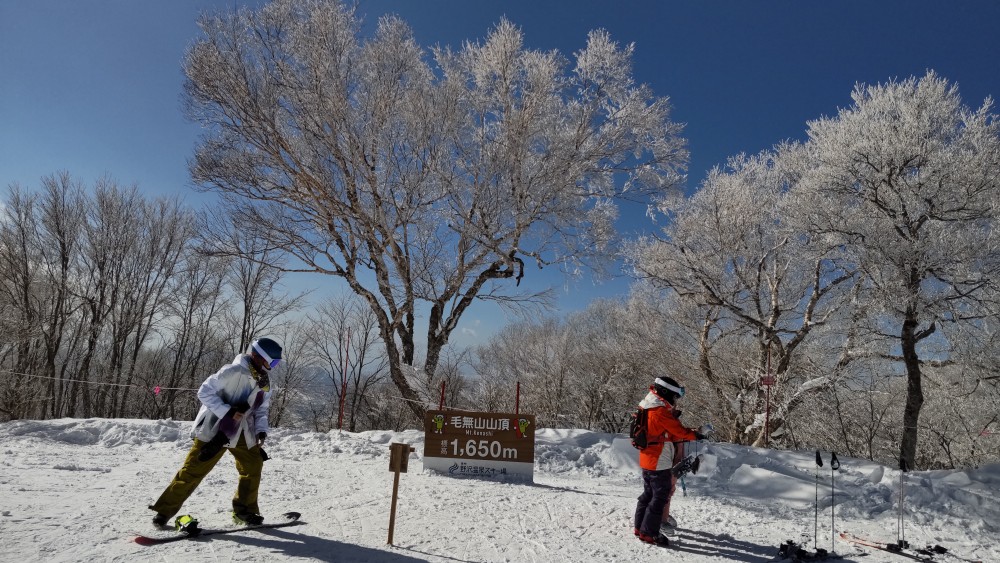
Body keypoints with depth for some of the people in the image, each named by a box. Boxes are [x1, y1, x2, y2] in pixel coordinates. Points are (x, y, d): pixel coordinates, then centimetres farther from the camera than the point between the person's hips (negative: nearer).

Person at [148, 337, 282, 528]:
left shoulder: (265, 383, 3)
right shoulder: (234, 371, -21)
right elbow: (205, 392, -20)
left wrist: (261, 430, -6)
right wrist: (227, 412, -26)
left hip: (242, 434, 7)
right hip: (215, 430, -7)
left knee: (253, 467, 5)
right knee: (193, 471, -3)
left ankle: (245, 511, 20)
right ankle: (165, 510, 14)